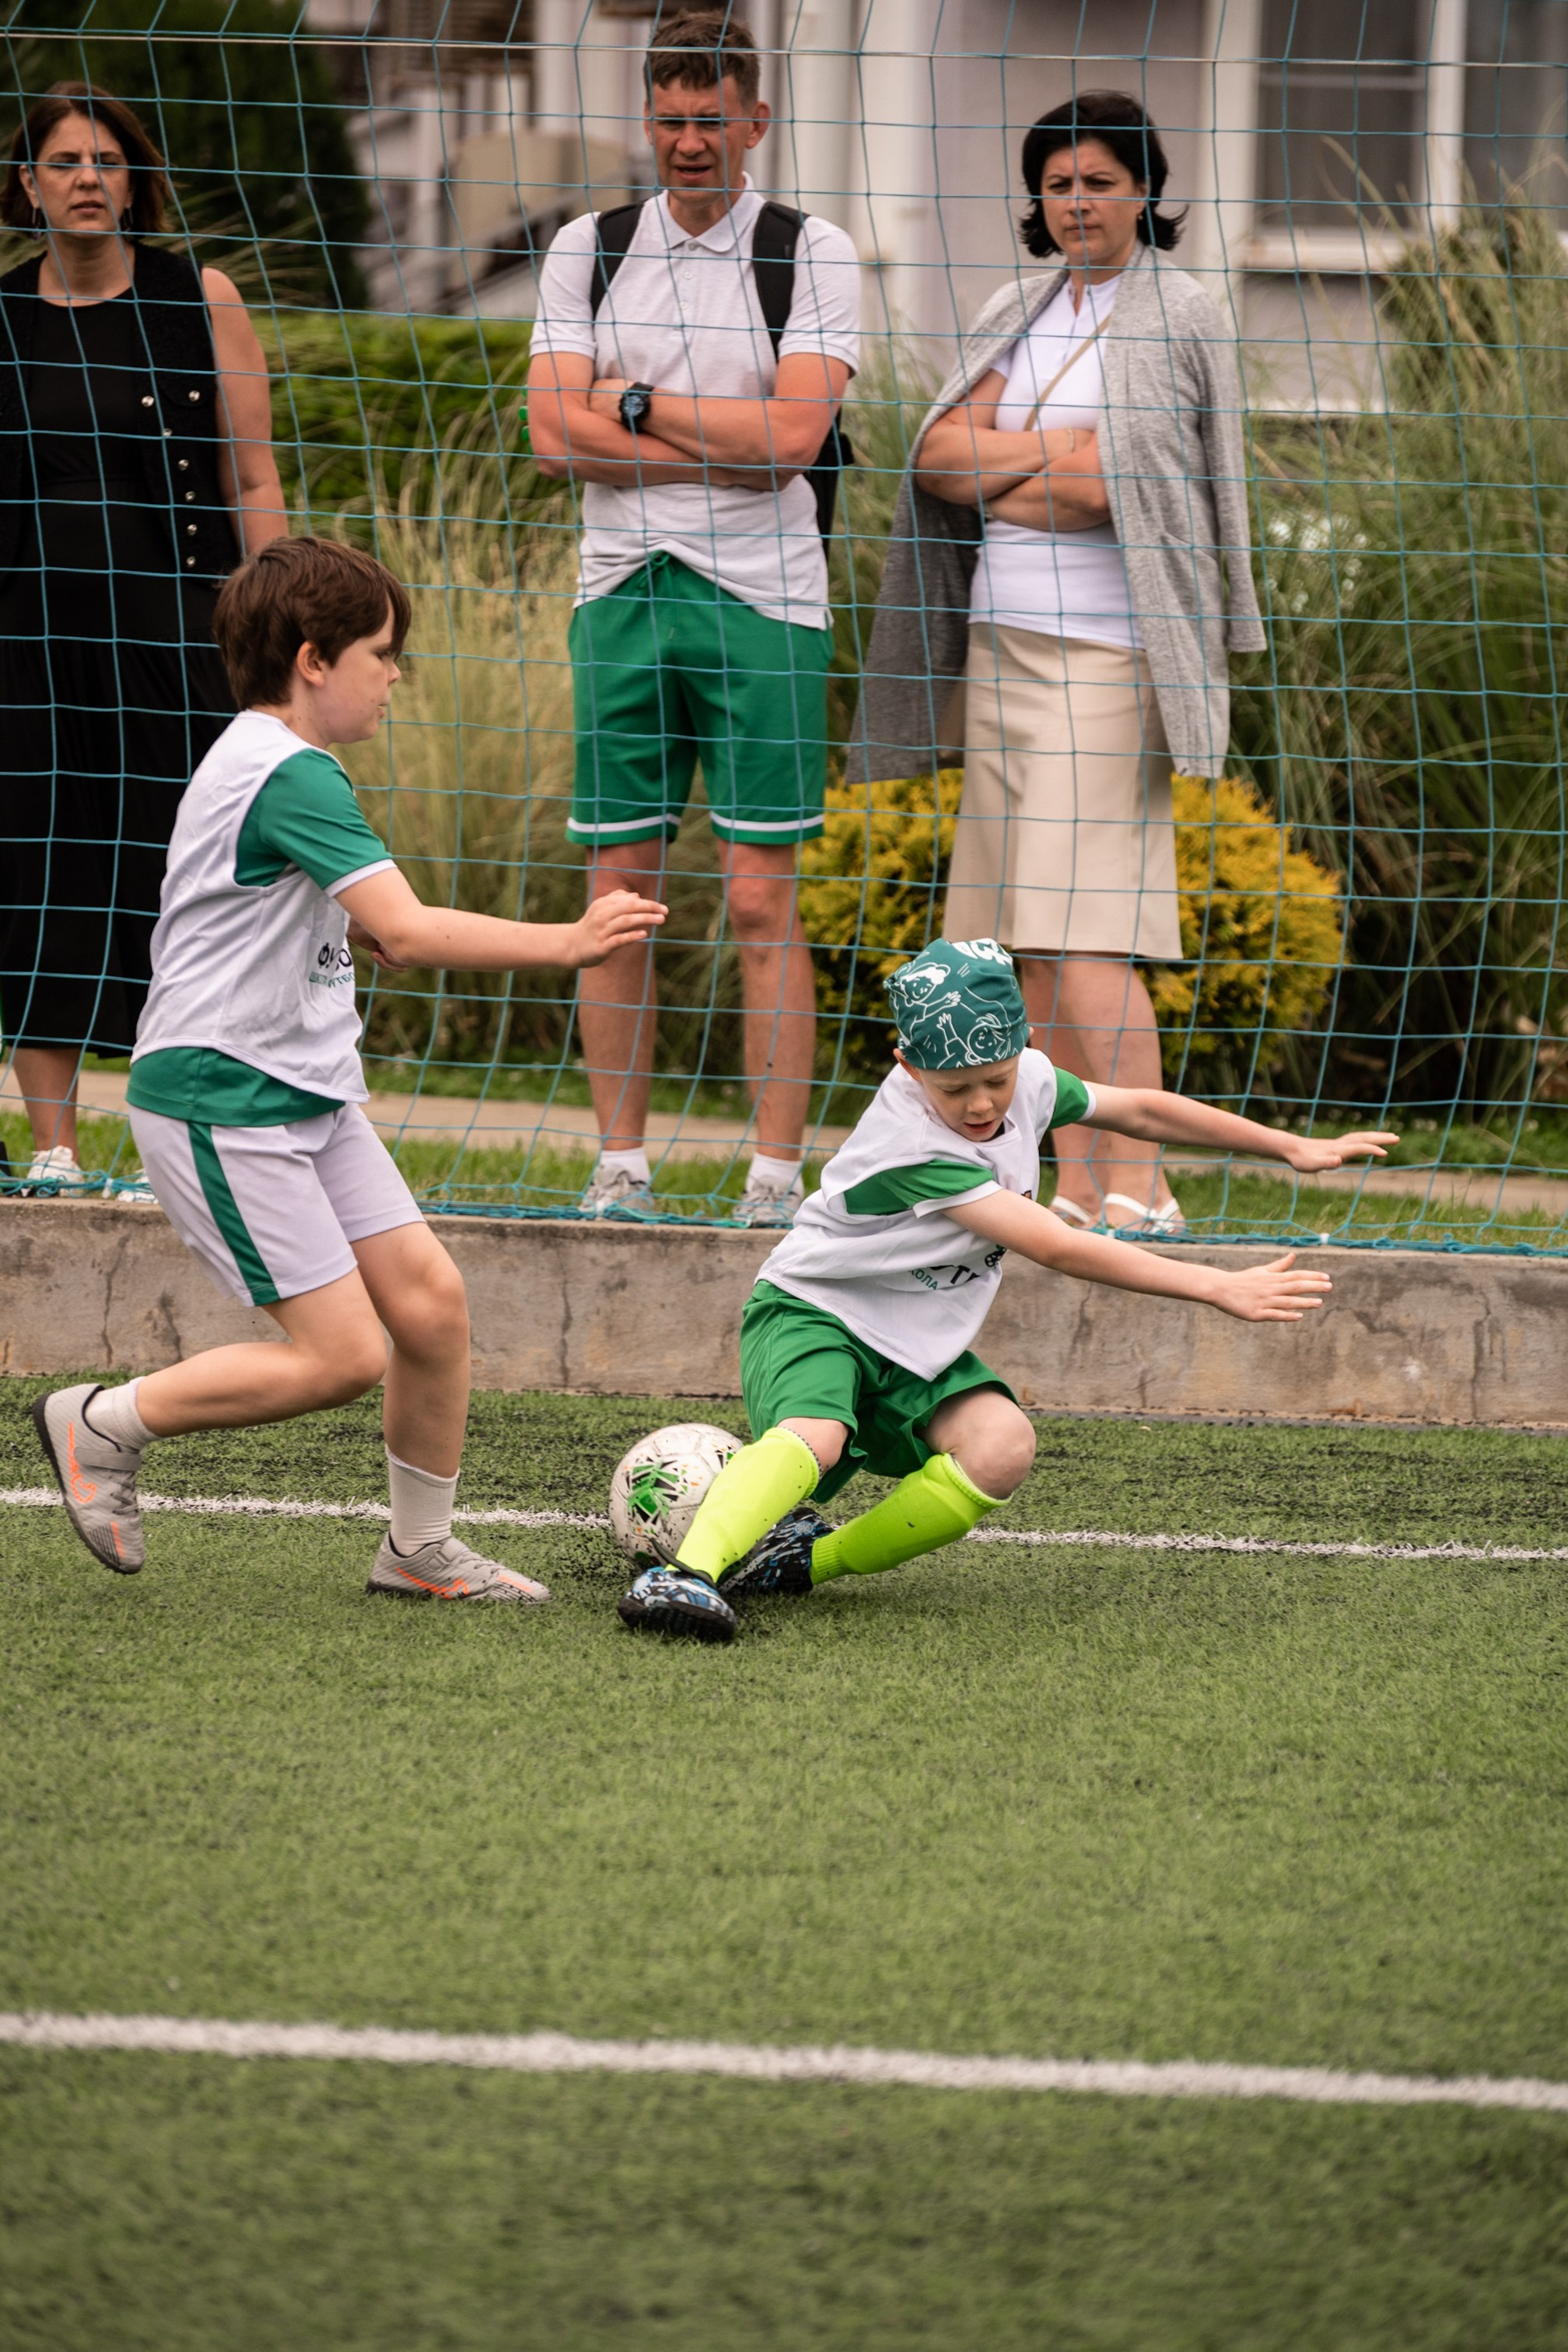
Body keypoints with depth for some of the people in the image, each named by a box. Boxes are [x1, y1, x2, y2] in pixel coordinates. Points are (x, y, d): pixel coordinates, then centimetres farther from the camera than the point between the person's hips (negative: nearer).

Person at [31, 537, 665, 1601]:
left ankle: (423, 1550, 16)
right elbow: (405, 930, -28)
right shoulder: (294, 776, -19)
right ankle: (102, 1423, 5)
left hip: (305, 1094, 10)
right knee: (344, 1353, -10)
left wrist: (362, 922, 12)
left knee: (431, 1301, 3)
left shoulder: (263, 761, 14)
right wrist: (565, 943, -26)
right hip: (221, 1101, -10)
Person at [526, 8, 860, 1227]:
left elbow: (795, 431, -11)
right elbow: (556, 432, -3)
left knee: (761, 900, -4)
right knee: (619, 893, 2)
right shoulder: (588, 249, 8)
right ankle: (621, 1166, 9)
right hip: (622, 587, 3)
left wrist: (636, 405, -6)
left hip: (764, 597, -3)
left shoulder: (813, 254, 1)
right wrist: (727, 445, -9)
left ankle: (778, 1174, -2)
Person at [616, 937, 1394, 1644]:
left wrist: (1293, 1147, 17)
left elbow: (1138, 1109, 14)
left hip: (919, 1350, 7)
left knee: (1001, 1446, -23)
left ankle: (812, 1560, -13)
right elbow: (1058, 1247, -31)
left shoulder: (1028, 1080, -6)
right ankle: (686, 1573, -51)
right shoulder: (913, 1149, -29)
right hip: (815, 1312, -7)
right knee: (814, 1437, -38)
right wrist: (1217, 1287, -30)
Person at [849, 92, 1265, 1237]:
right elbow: (939, 455, 5)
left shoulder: (1180, 316, -5)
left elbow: (1112, 491, -13)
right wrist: (1061, 452, -9)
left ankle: (1138, 1186, -14)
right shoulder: (1022, 315, 16)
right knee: (1034, 937, 4)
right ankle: (1079, 1192, 6)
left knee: (1085, 928, -15)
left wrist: (999, 477, 0)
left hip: (1105, 652, -7)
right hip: (1007, 640, 7)